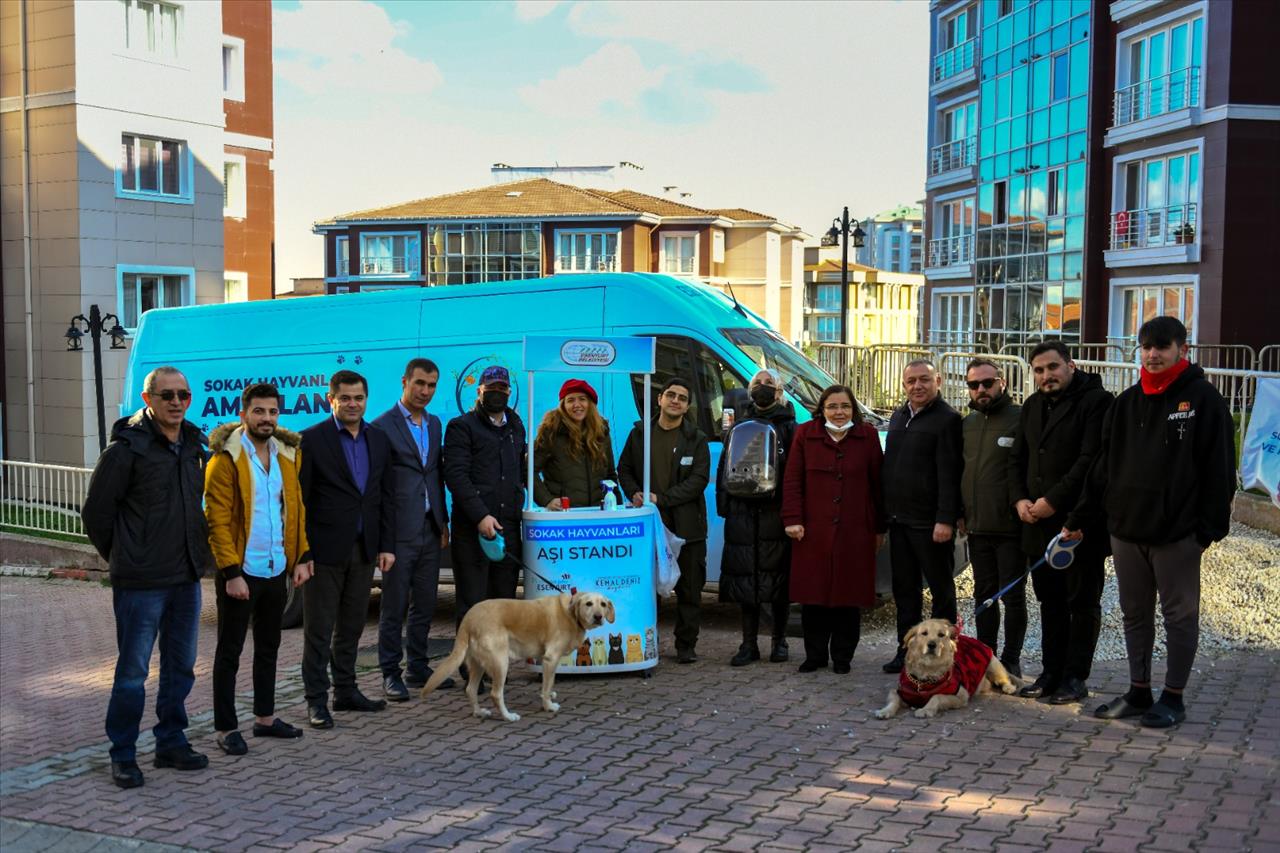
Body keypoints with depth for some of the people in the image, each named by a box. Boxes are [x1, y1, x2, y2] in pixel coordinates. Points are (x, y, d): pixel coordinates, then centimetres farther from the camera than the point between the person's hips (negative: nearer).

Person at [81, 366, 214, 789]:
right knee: (133, 671, 1)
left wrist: (195, 553, 13)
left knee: (181, 667, 14)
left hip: (186, 579, 7)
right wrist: (122, 559, 2)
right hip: (141, 583, -6)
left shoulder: (194, 445, 8)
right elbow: (95, 512, -6)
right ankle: (123, 755, 13)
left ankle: (171, 743, 27)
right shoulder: (126, 449, -12)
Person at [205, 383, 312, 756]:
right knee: (230, 651, 4)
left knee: (268, 647, 18)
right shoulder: (226, 458, -12)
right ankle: (226, 728, 13)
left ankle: (265, 718, 31)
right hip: (241, 572, -6)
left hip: (277, 569, 7)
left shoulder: (288, 454, 7)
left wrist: (301, 557, 5)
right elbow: (217, 519, -15)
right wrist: (231, 573, -19)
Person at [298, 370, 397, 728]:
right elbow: (300, 497, -7)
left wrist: (387, 546, 5)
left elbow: (387, 496, 11)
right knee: (319, 629, 2)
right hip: (325, 550, -5)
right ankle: (316, 699, 10)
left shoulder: (378, 439, 9)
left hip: (364, 549, 5)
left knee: (351, 626, 14)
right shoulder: (312, 439, -7)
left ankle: (346, 691, 25)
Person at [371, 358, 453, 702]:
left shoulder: (434, 424, 13)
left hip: (429, 529, 7)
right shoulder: (382, 426, -8)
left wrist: (443, 523, 14)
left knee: (425, 604, 12)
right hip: (399, 531, -6)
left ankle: (417, 668, 23)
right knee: (394, 606, 1)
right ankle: (391, 673, 10)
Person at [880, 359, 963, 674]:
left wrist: (945, 519, -20)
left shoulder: (947, 420, -10)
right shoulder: (898, 416, 15)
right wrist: (885, 512, 16)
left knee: (941, 589, 3)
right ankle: (906, 649, 20)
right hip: (899, 519, 8)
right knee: (904, 589, 12)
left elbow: (949, 475, -16)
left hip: (929, 522, -8)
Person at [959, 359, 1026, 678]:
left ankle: (1011, 660, 12)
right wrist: (960, 513, 14)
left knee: (1012, 595, 2)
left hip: (1010, 527, -6)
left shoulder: (1020, 418, -7)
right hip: (977, 527, 6)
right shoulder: (967, 423, 14)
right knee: (984, 594, 14)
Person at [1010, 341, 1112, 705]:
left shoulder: (1096, 401, -9)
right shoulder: (1032, 406, 15)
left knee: (1083, 602, 2)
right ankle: (1052, 673, 21)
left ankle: (1075, 677, 8)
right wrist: (1020, 499, 2)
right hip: (1039, 523, 7)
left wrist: (1052, 500, -18)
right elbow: (1017, 459, 19)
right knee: (1050, 600, 13)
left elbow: (1090, 460, -17)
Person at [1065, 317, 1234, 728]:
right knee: (1135, 614, 13)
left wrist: (1212, 525, -12)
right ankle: (1139, 692, 24)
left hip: (1177, 532, -6)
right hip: (1126, 528, 6)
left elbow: (1220, 468, -7)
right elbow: (1104, 466, 13)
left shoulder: (1204, 399, -4)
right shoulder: (1127, 403, 11)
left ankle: (1174, 697, 15)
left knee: (1179, 615, 5)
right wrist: (1079, 518, 10)